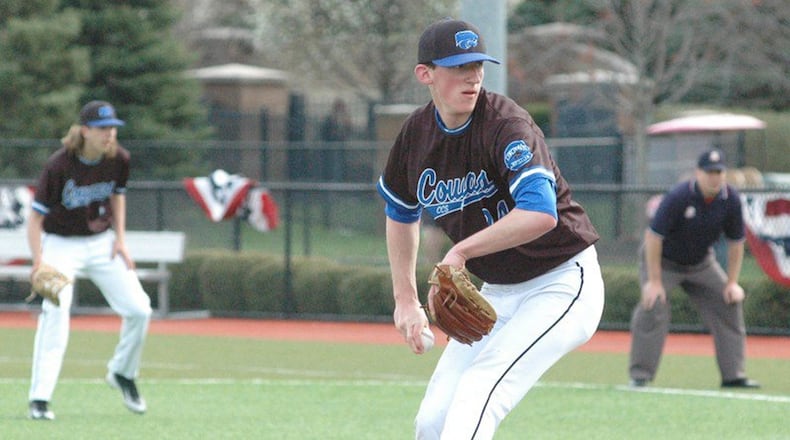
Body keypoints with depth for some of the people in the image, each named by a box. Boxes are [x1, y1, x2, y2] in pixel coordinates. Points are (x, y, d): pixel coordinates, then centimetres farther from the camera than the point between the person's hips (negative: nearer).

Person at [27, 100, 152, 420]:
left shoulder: (119, 159, -9)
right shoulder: (59, 165, -24)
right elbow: (36, 217, -20)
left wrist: (120, 239, 3)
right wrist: (38, 263, -32)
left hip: (102, 243, 5)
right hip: (61, 245, -5)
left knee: (139, 310, -3)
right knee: (55, 311, -23)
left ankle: (123, 373, 25)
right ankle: (40, 399, -20)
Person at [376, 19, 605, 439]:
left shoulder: (505, 124, -23)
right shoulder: (417, 133, -2)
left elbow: (541, 214, -40)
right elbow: (400, 212, 18)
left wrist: (460, 252, -37)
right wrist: (405, 299, 14)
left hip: (563, 285, -7)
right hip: (496, 294, 8)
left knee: (475, 398, -25)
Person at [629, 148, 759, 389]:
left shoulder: (730, 200, -15)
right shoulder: (678, 197, -29)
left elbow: (735, 242, -2)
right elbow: (653, 236, -26)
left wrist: (732, 282, -6)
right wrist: (654, 281, -26)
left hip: (701, 263, 5)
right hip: (664, 260, -5)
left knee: (730, 302, -2)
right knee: (653, 308, -22)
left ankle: (733, 375, 5)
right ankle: (640, 376, -15)